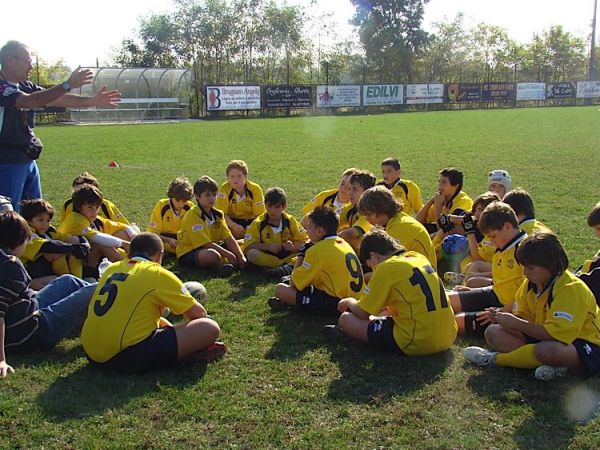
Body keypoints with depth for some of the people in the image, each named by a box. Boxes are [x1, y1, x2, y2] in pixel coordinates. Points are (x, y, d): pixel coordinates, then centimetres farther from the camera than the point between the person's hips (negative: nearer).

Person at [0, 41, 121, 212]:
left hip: (28, 161, 9)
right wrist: (68, 85, -34)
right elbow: (29, 101, -30)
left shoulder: (26, 87, 10)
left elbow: (58, 100, 9)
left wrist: (92, 100, -1)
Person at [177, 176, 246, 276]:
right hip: (187, 254, -8)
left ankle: (223, 264, -15)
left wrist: (241, 257, -14)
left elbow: (229, 239, 0)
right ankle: (221, 264, -7)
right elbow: (206, 244, -24)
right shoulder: (193, 215, -20)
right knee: (213, 255, -40)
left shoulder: (218, 214, 5)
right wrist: (230, 256, -22)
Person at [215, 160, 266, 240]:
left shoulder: (255, 189, -12)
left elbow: (259, 214, -11)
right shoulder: (224, 189, -14)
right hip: (232, 221, -1)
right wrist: (234, 226, -34)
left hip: (251, 222, 2)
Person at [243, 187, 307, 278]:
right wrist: (268, 247, -21)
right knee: (252, 254, -31)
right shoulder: (258, 223, -3)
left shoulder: (290, 221, 1)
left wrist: (293, 247, -20)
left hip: (289, 255, 1)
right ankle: (289, 264, -31)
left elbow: (304, 240, 0)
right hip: (266, 256, -1)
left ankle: (287, 268, -47)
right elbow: (249, 245, -9)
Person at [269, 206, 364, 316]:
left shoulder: (318, 250, -11)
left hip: (334, 304, -9)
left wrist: (301, 255, 8)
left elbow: (293, 283, -5)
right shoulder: (343, 243, 13)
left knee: (280, 289, -9)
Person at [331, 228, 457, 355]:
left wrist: (349, 302, 20)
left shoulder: (386, 267, -9)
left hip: (417, 343, -8)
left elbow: (362, 313, -2)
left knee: (346, 319, 1)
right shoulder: (420, 258, 12)